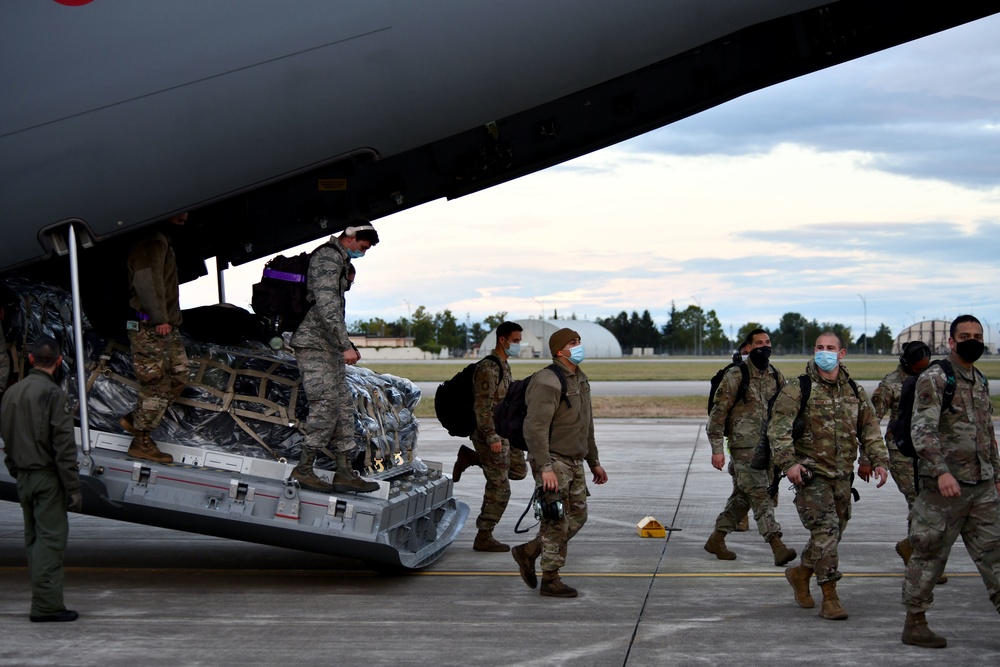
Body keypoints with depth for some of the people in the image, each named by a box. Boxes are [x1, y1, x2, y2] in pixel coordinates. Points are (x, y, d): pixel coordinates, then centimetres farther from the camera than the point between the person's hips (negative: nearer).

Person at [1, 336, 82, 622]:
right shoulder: (51, 393, -13)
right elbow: (64, 445, -16)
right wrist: (73, 488, -13)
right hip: (47, 476, -7)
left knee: (34, 538, 12)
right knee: (51, 537, -6)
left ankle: (43, 600, 14)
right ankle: (47, 605, -9)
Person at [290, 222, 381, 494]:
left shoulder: (339, 260, 21)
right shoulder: (328, 257, -12)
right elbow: (326, 306, -22)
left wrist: (345, 344, 23)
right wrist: (345, 346, -24)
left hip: (329, 347, 10)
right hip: (314, 344, -10)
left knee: (343, 405, 6)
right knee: (326, 405, -12)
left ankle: (344, 472, 6)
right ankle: (303, 469, -7)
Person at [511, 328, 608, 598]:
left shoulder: (580, 379, 13)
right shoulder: (548, 383, -18)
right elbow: (535, 428, -24)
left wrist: (594, 461, 22)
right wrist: (545, 468, -29)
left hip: (574, 462, 9)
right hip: (553, 462, -9)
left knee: (577, 516, 12)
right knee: (557, 522, -4)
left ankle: (528, 552, 24)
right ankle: (550, 580, 7)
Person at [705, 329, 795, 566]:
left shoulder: (775, 376, 11)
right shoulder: (736, 375, -8)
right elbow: (718, 413, -8)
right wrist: (717, 449, -12)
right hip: (744, 446, -7)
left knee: (743, 496, 12)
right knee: (760, 494, -14)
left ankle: (717, 539, 23)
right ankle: (777, 545, -20)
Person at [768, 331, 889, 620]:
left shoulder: (855, 392, 11)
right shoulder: (797, 390, -5)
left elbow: (869, 429, 17)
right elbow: (778, 429, -11)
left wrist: (879, 461, 3)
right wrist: (788, 462, -23)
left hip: (841, 476, 6)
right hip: (810, 474, -5)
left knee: (834, 533, 12)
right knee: (826, 531, -14)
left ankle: (801, 574, 36)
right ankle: (830, 597, -8)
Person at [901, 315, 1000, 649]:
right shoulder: (934, 379, -10)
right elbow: (922, 430, -19)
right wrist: (941, 471, -30)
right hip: (944, 486, -7)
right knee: (929, 555, 1)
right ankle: (914, 624, 11)